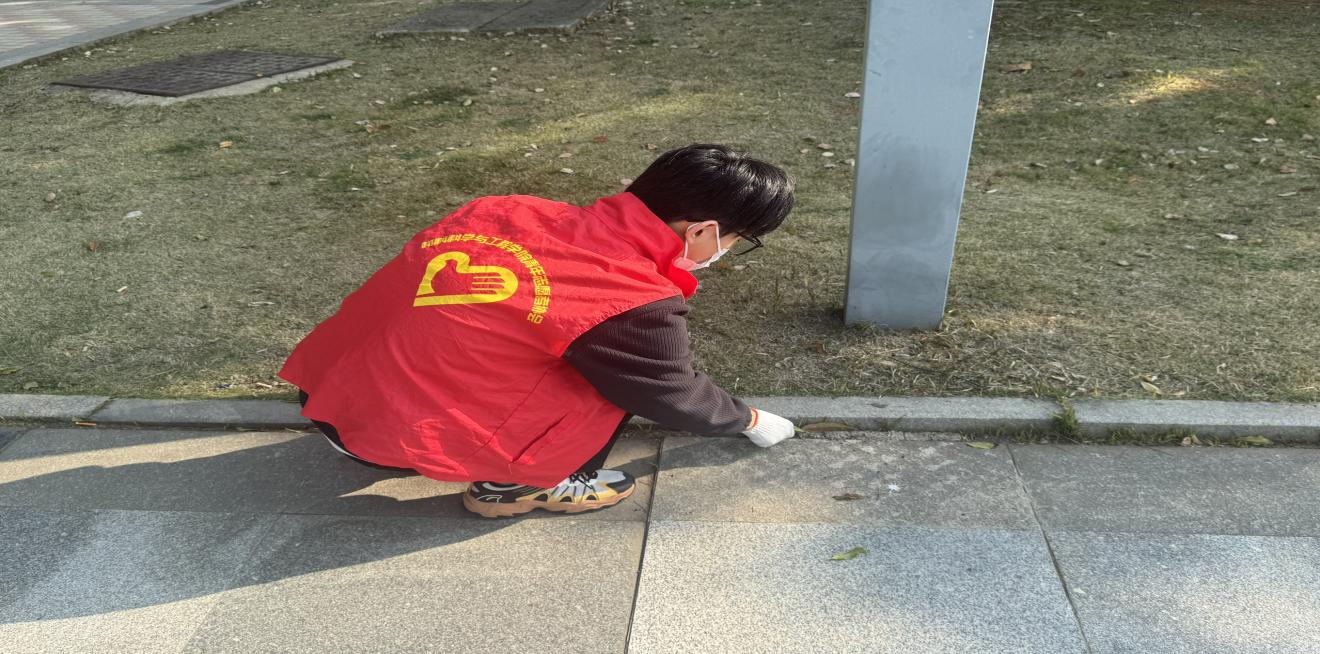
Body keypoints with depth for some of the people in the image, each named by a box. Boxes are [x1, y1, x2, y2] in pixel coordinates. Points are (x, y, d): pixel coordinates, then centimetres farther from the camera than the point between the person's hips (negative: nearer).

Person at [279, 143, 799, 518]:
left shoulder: (537, 215, 2)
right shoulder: (639, 306, -17)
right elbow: (675, 396, 2)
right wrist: (749, 420, 22)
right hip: (399, 434, -7)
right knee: (619, 366, -6)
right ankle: (510, 486, 7)